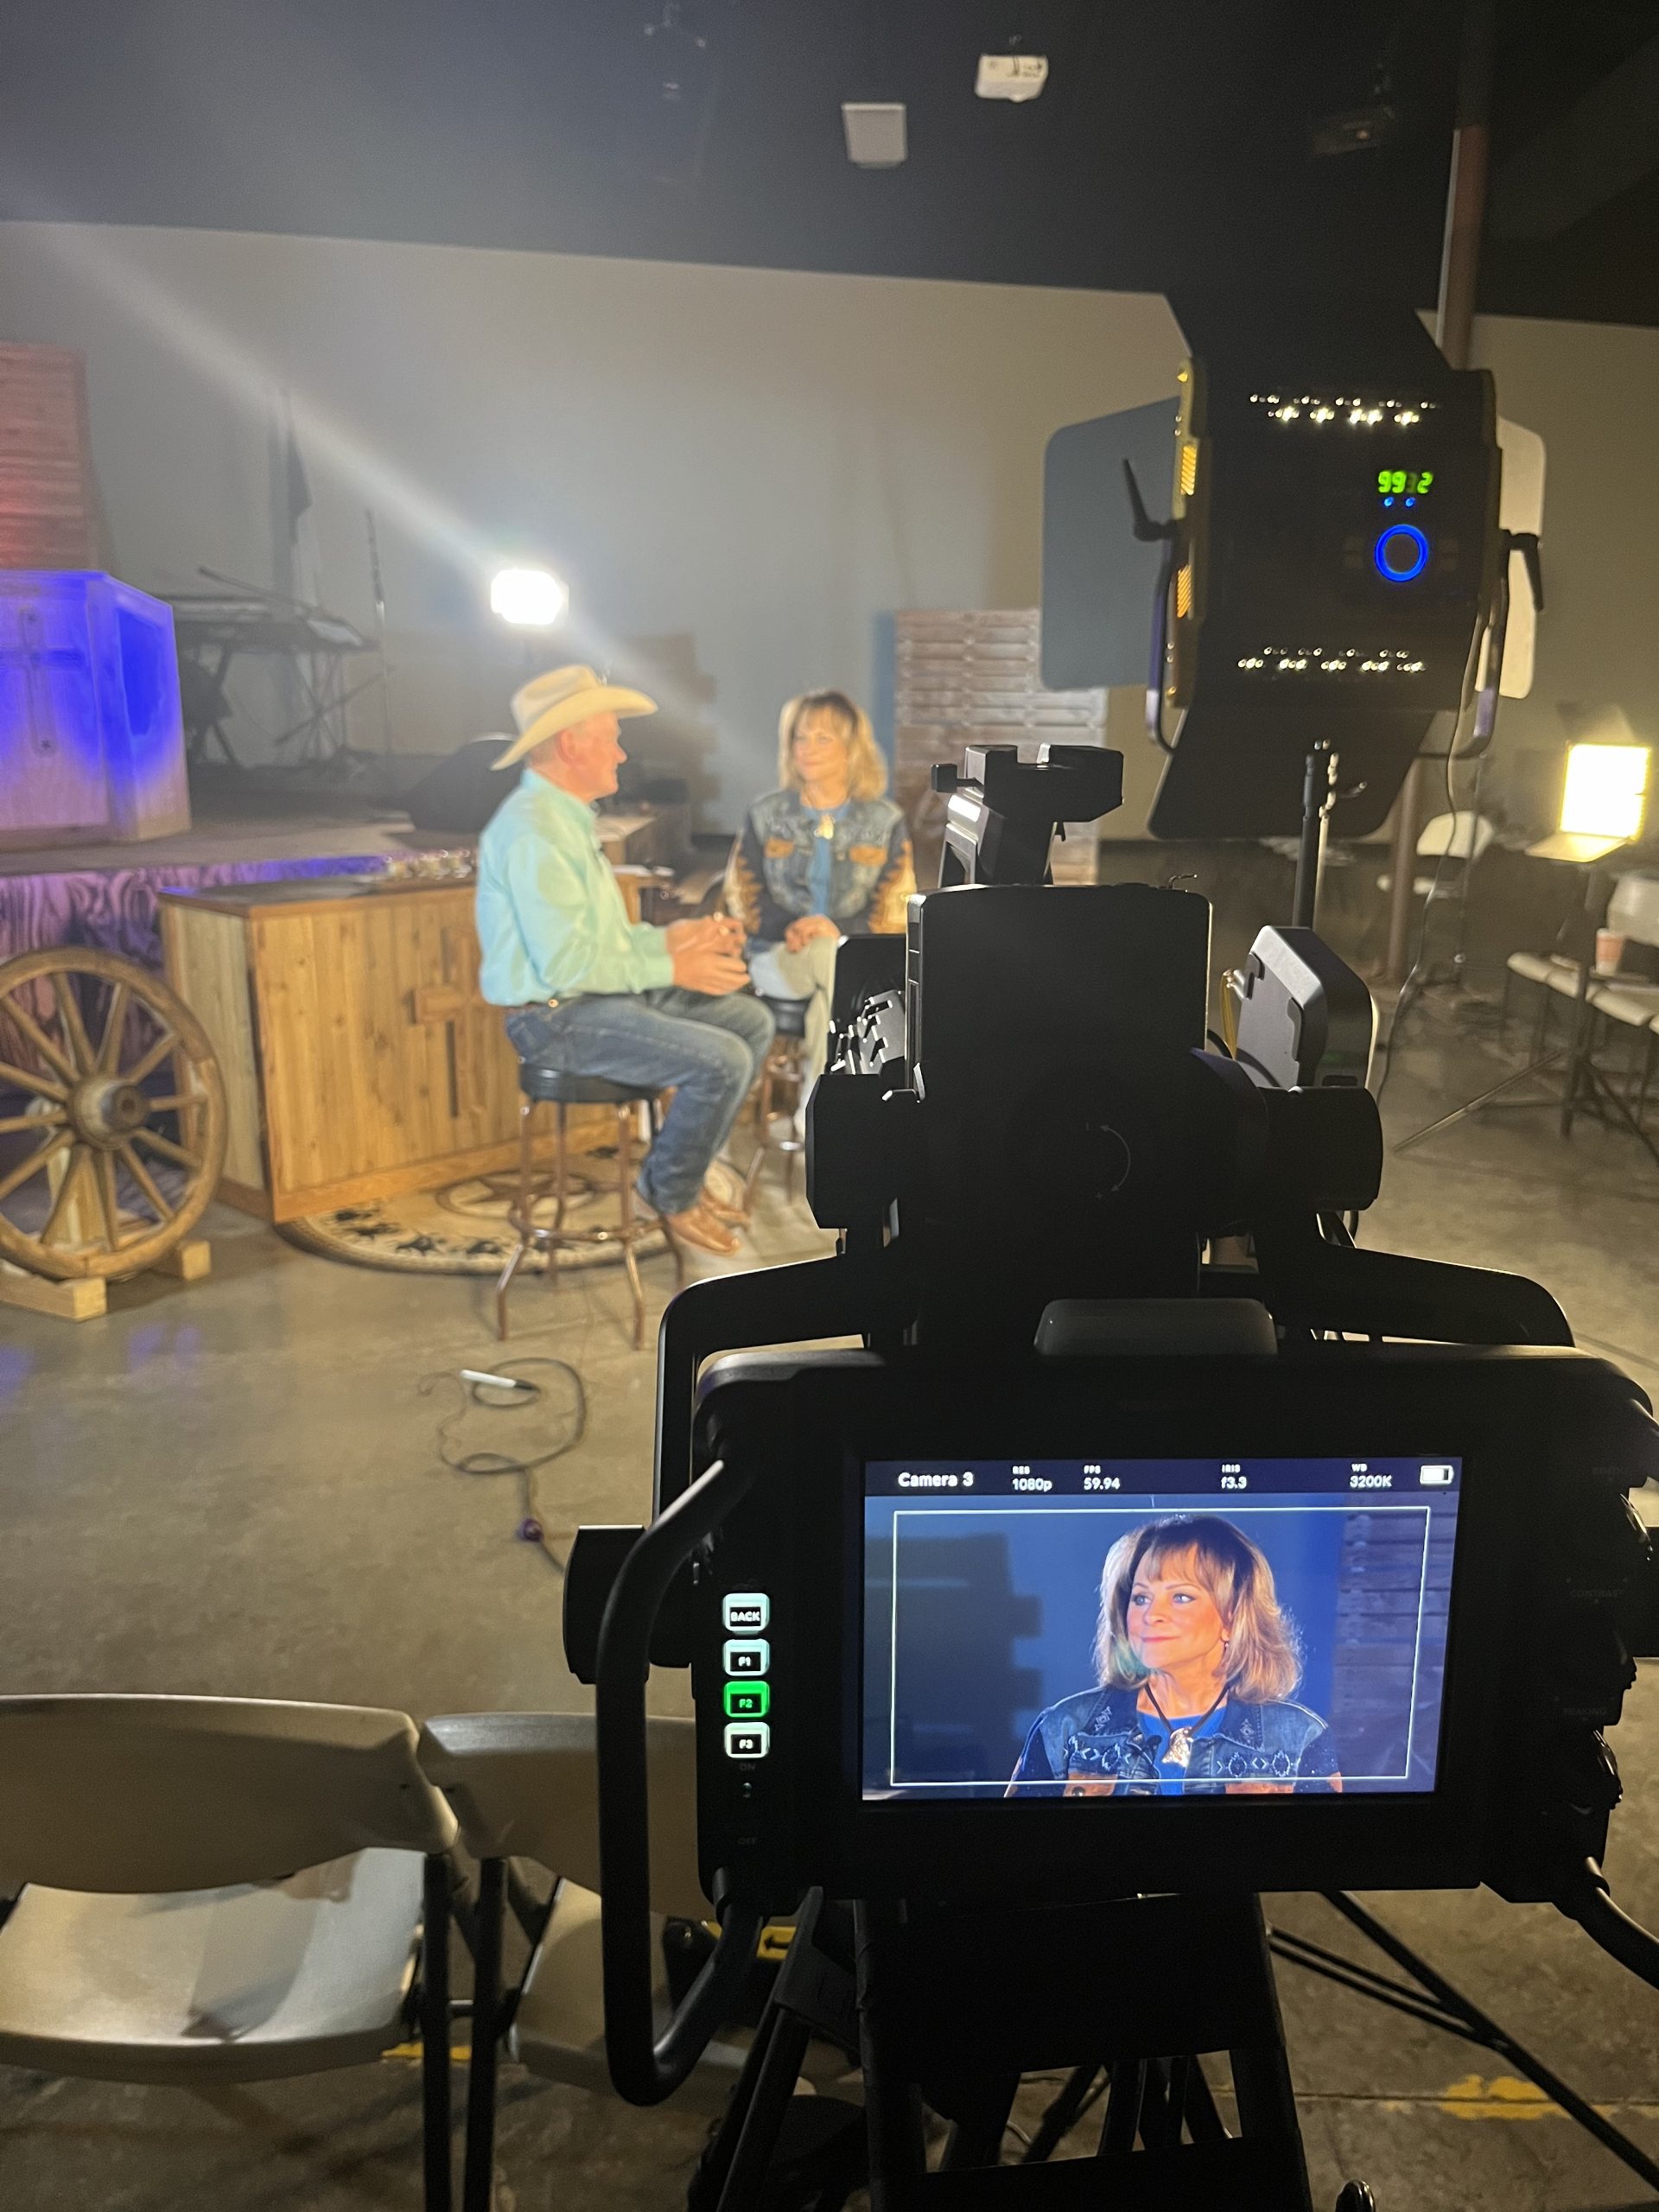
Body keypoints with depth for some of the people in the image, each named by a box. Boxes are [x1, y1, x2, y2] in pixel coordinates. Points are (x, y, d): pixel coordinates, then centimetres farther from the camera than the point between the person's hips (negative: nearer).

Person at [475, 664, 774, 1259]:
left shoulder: (568, 816, 14)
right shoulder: (533, 832, -21)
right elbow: (566, 965, -26)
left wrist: (673, 937, 4)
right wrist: (672, 970, -18)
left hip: (605, 990, 11)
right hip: (557, 1015, -11)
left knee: (752, 1021, 8)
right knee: (722, 1061, -22)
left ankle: (682, 1171, 16)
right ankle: (670, 1193, 3)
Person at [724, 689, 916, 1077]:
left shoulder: (886, 822, 9)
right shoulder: (765, 815, 11)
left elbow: (896, 911, 2)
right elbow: (743, 899, 6)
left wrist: (838, 929, -19)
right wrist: (790, 928, -17)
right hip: (778, 957, 0)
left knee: (828, 1001, -37)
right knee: (834, 958, -36)